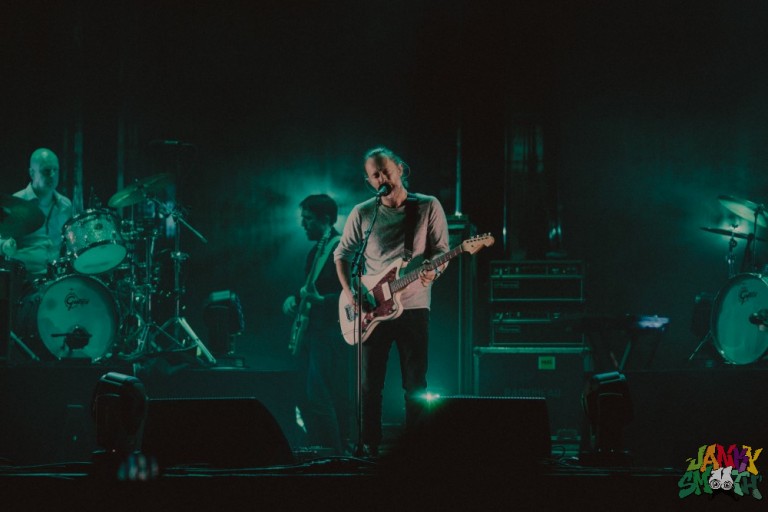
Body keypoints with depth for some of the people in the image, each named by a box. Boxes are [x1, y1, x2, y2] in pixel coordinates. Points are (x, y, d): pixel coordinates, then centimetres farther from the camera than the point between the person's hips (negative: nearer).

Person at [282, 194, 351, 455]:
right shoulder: (315, 251, 19)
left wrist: (320, 300, -30)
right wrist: (294, 299, 9)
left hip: (330, 334, -10)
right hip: (311, 334, 10)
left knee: (318, 399, -15)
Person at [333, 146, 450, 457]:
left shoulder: (428, 207, 2)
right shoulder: (362, 214, 5)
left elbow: (442, 250, 2)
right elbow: (342, 254, 12)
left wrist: (434, 271, -20)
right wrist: (349, 292, -2)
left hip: (413, 306, -1)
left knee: (415, 384, 0)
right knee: (370, 382, 0)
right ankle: (370, 445, 8)